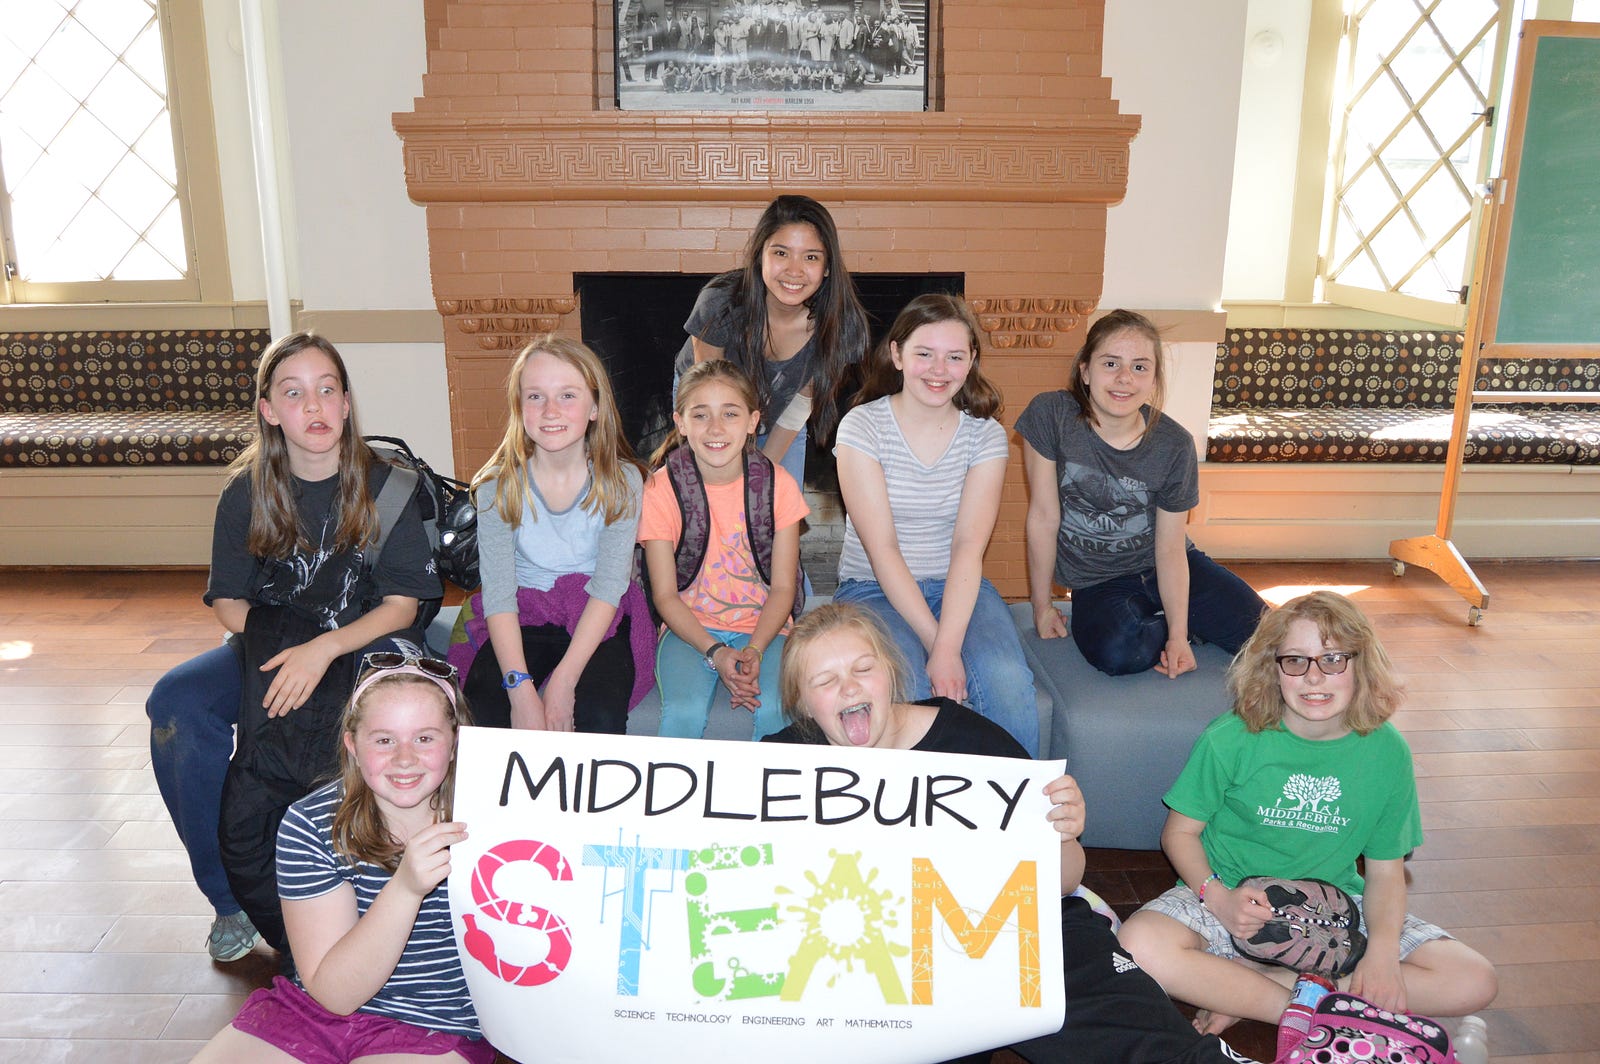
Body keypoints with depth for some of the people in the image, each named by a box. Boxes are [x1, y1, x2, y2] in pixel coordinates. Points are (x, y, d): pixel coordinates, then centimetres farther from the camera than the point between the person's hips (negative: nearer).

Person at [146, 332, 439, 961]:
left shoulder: (384, 486, -7)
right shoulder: (246, 494, 1)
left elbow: (402, 603, -9)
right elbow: (228, 599, 4)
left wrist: (325, 649, -26)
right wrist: (278, 648, -17)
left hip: (365, 640, -3)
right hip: (271, 646, 3)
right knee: (175, 702, -23)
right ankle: (233, 896, -7)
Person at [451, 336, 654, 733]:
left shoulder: (621, 480, -8)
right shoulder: (499, 485, -7)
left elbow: (608, 588, -13)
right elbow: (498, 594, -13)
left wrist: (564, 680, -24)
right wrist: (521, 688, -27)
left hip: (599, 622, -1)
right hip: (521, 622, 1)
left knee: (601, 716, -28)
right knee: (486, 712, -25)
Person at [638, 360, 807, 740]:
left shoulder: (778, 484, -4)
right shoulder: (662, 488, -7)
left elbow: (783, 586, -1)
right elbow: (665, 594, -5)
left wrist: (754, 652, -17)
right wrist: (715, 652, -19)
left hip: (763, 626, 1)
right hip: (690, 627, 0)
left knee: (774, 709, -27)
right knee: (684, 712, -28)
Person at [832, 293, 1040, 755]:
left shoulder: (986, 436, 0)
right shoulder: (862, 427, -7)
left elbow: (968, 546, -11)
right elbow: (882, 549, -13)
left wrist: (948, 647, -25)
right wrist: (933, 641, -21)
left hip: (958, 588, 2)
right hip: (873, 590, -2)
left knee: (1007, 680, -27)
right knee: (903, 687, -32)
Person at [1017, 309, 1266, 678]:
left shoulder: (1174, 446, -11)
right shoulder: (1051, 416, -16)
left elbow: (1171, 547, -8)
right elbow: (1044, 517, -11)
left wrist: (1178, 634, -17)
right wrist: (1042, 606, -6)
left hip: (1163, 571, 1)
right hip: (1098, 584, -1)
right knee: (1118, 653, -32)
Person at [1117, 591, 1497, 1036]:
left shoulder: (1386, 751, -6)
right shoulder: (1230, 739, -13)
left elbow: (1385, 870, 0)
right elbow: (1180, 833, -4)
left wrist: (1383, 951, -19)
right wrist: (1216, 896, -23)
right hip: (1231, 897, -3)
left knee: (1474, 983, -15)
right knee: (1140, 946, -33)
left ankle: (1243, 987, -15)